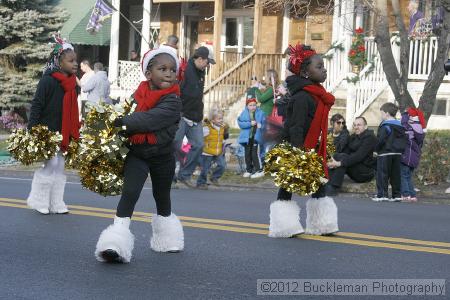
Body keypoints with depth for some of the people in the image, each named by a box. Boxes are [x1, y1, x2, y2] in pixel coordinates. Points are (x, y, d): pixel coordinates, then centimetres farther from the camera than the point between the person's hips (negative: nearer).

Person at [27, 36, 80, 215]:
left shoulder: (73, 84, 8)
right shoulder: (48, 81, -14)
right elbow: (36, 106, -14)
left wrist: (74, 134, 16)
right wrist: (32, 131, -18)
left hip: (63, 134, 8)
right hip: (46, 133, -7)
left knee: (59, 168, 10)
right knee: (48, 166, -4)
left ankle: (56, 203, 18)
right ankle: (39, 201, 11)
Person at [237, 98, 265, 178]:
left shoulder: (260, 113, 0)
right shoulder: (244, 113, 1)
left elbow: (264, 122, 2)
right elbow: (240, 123, -8)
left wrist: (261, 125, -19)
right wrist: (250, 124, -19)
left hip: (256, 137, -3)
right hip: (247, 137, 3)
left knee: (255, 154, -8)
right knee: (247, 154, 11)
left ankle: (259, 170, 0)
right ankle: (249, 170, 23)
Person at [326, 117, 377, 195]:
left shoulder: (370, 137, -10)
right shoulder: (353, 137, 15)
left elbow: (359, 155, -22)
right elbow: (345, 151, 2)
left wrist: (340, 163, -31)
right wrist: (333, 160, -20)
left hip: (366, 172, -8)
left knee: (342, 156, -25)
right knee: (336, 155, -11)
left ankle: (332, 188, -31)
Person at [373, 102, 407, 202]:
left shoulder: (385, 126, -10)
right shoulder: (400, 126, 13)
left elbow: (381, 140, -17)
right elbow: (404, 140, 15)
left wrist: (376, 149, -5)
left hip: (385, 153, -7)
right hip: (398, 154, 7)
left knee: (382, 174, -3)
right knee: (395, 175, 10)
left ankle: (382, 194, -8)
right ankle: (397, 194, 10)